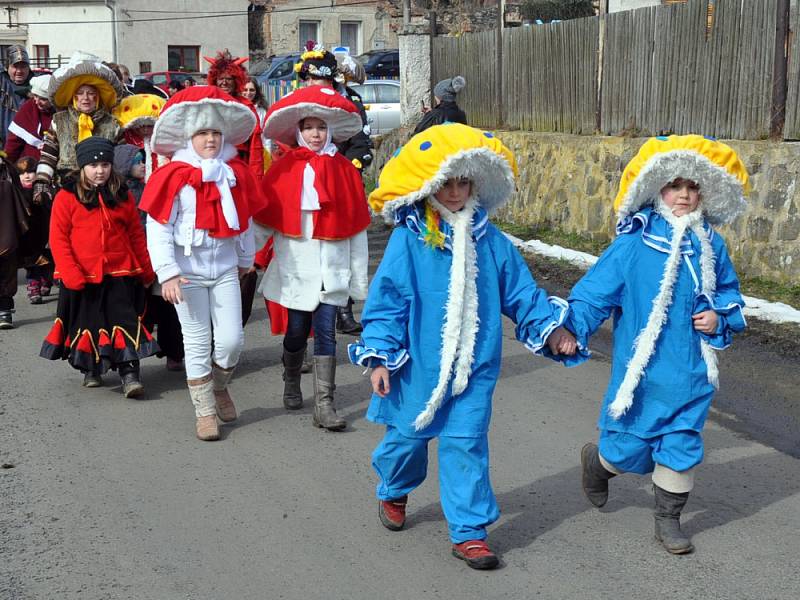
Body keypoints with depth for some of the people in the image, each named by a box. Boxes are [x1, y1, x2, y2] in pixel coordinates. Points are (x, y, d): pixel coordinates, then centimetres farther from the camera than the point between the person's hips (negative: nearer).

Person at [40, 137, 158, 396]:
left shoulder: (122, 195, 5)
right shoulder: (66, 197, -4)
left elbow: (136, 234, 11)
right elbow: (58, 238, -6)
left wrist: (146, 269, 10)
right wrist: (71, 274, -14)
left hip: (119, 274, 1)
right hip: (82, 277, -1)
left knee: (125, 321, -5)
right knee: (87, 324, 11)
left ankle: (129, 374, -6)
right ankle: (90, 369, 29)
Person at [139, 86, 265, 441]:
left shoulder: (236, 173, 3)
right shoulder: (173, 176, -10)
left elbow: (244, 220, 15)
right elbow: (157, 228, -12)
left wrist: (245, 259, 23)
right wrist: (167, 273, -17)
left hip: (225, 268, 3)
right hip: (188, 270, -3)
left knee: (232, 339, -1)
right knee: (198, 342, 3)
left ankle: (219, 387, 30)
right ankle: (205, 411, 15)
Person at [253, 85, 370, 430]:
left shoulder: (344, 170, 4)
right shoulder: (284, 168, 2)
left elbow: (357, 224, 6)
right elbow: (264, 218, 2)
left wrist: (359, 275, 5)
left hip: (331, 267, 0)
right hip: (294, 264, 0)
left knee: (326, 332, -5)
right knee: (296, 331, 10)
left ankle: (324, 405, -4)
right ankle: (291, 384, 35)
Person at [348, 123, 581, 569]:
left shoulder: (490, 241, 0)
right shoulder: (409, 239, -10)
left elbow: (520, 293, 6)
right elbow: (386, 300, -9)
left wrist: (552, 329, -4)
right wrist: (379, 356, -12)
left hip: (474, 368, 2)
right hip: (419, 366, -1)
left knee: (467, 444, 1)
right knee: (408, 435, 16)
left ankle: (468, 531, 11)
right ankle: (394, 492, 47)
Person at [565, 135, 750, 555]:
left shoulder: (710, 245, 2)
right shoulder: (634, 243, -11)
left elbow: (728, 292, 16)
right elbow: (596, 289, -10)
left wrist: (720, 319, -4)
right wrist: (573, 328, -21)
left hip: (691, 372, 4)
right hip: (642, 370, -4)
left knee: (683, 445, 9)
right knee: (631, 449, 6)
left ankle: (668, 520, 27)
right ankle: (596, 461, 41)